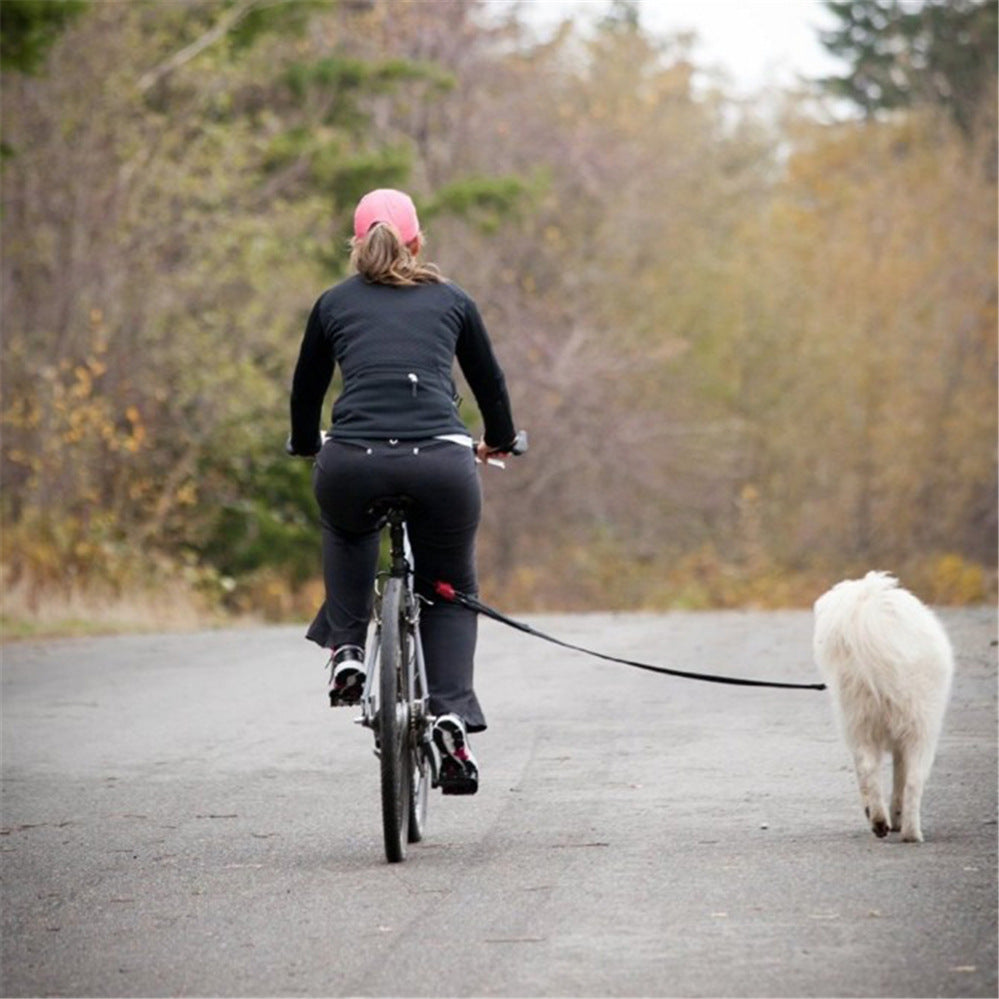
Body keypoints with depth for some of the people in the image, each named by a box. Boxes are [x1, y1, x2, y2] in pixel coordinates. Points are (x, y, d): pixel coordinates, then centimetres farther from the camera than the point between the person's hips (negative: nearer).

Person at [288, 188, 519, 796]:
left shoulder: (335, 302, 19)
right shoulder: (451, 300, 19)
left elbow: (307, 390, 29)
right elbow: (490, 381, 30)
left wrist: (307, 444, 49)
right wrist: (500, 442, 49)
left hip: (351, 464, 0)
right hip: (441, 464, 0)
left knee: (348, 529, 37)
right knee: (450, 587, 22)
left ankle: (347, 650, 20)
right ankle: (452, 717, 1)